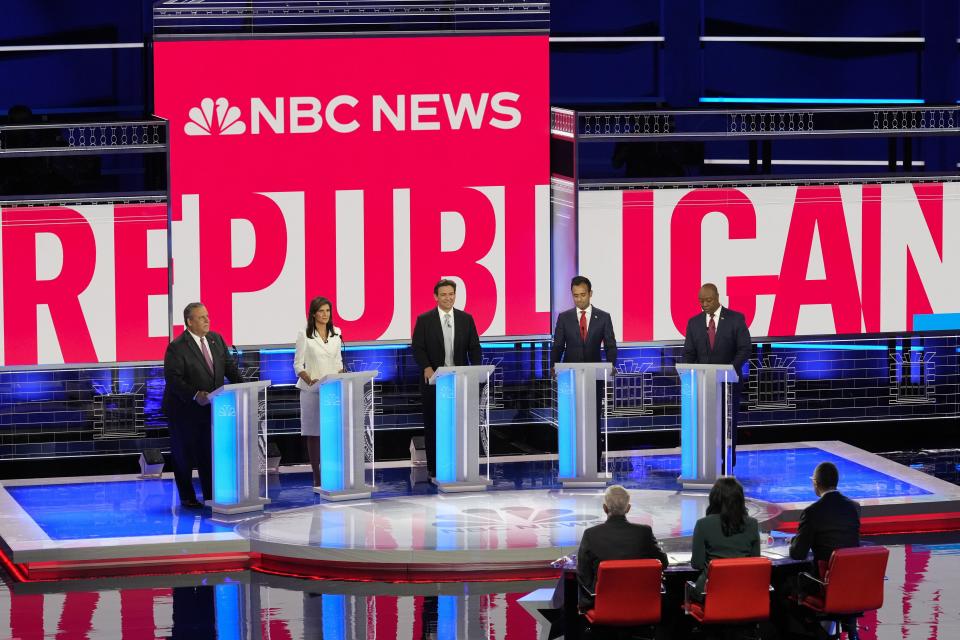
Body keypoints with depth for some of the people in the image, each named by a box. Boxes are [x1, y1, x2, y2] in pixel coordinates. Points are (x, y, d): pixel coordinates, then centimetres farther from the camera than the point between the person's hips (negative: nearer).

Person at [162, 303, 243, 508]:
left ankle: (211, 496, 14)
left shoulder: (216, 340, 5)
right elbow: (173, 378, -21)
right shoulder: (177, 347, -16)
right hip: (185, 410, -6)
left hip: (210, 407, 6)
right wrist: (195, 395, -31)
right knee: (184, 455, 5)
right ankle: (187, 498, 15)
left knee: (209, 453, 8)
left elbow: (230, 366, 8)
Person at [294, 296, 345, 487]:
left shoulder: (335, 334, 11)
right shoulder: (304, 335, -1)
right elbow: (298, 365, -3)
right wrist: (310, 380, -20)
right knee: (313, 433, -3)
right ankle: (318, 478, 0)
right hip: (311, 391, -3)